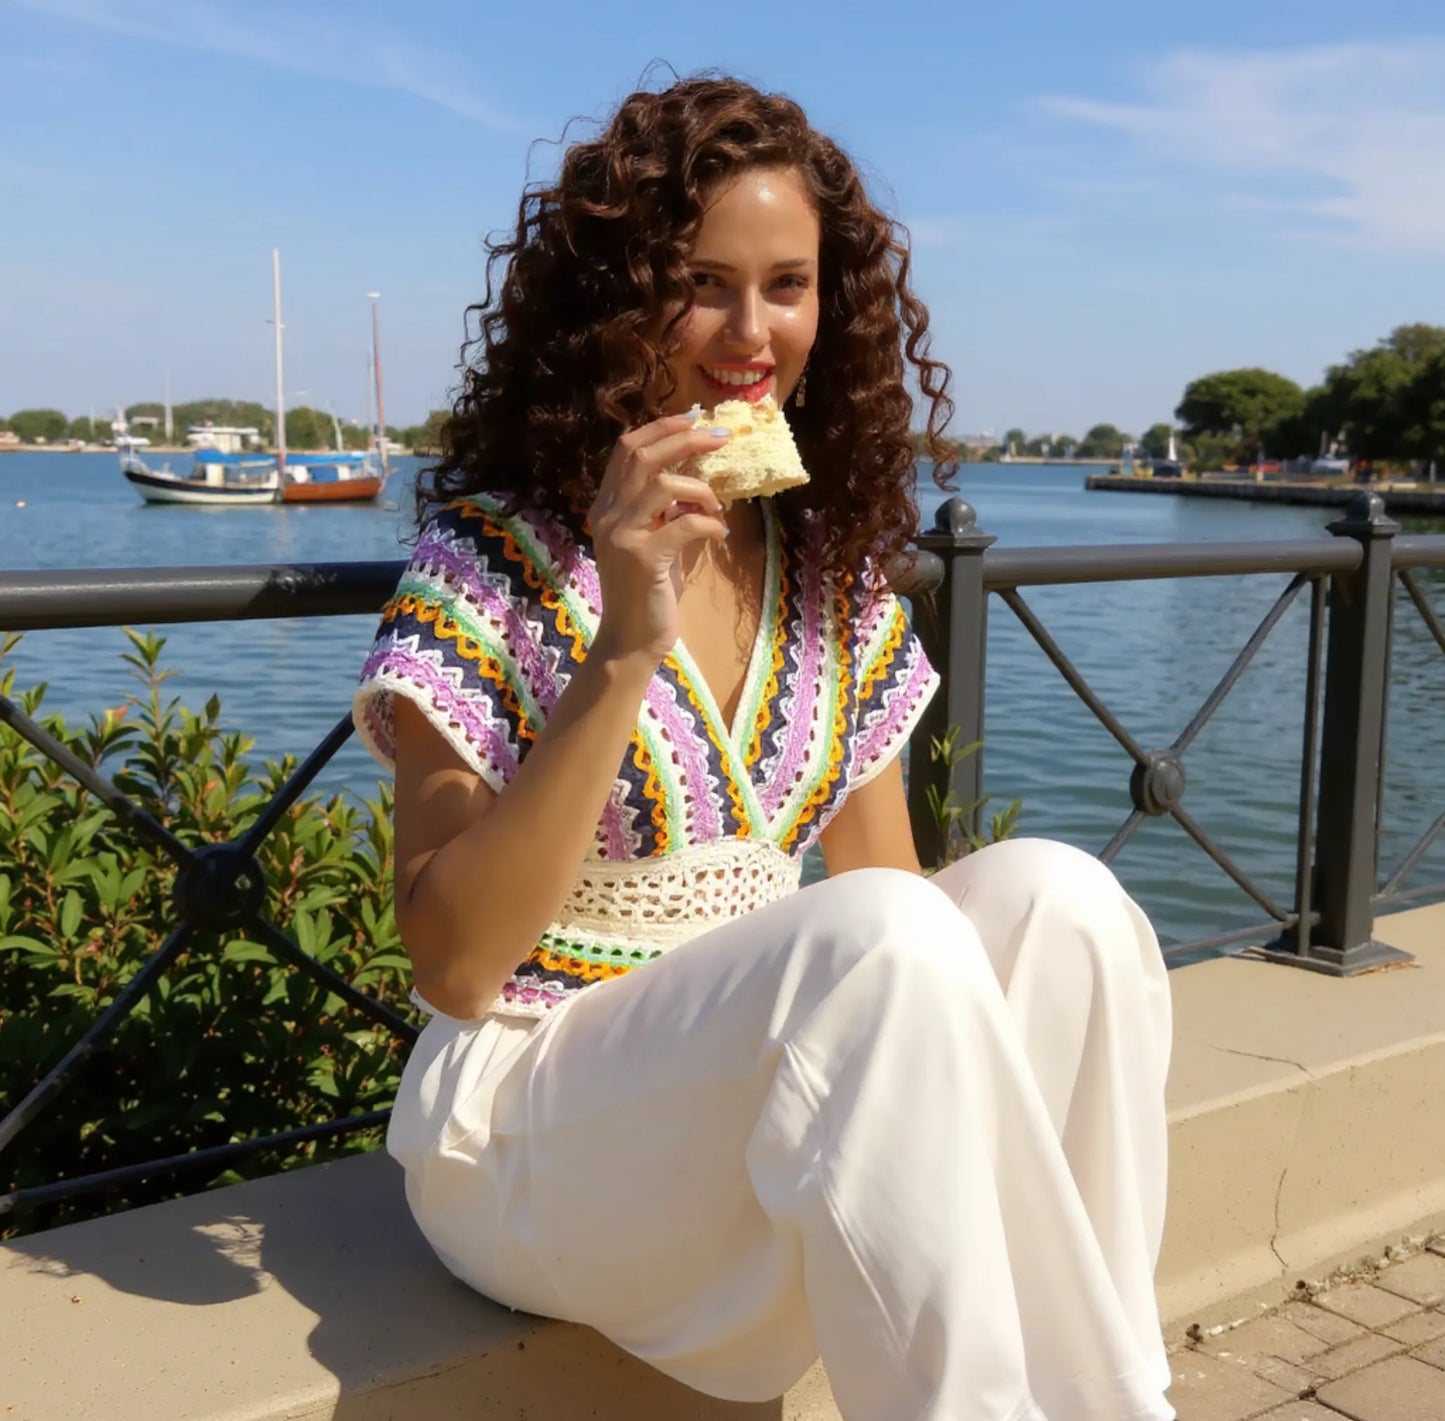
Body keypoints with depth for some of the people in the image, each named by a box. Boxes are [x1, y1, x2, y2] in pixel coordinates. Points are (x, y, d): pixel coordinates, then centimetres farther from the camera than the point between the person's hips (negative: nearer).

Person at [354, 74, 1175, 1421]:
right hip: (530, 1129, -5)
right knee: (885, 943, -32)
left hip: (783, 1091, 5)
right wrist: (624, 654, -26)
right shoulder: (494, 563, -10)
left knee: (1054, 895, -21)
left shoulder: (835, 576, 5)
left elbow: (883, 883, 9)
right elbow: (452, 964, -17)